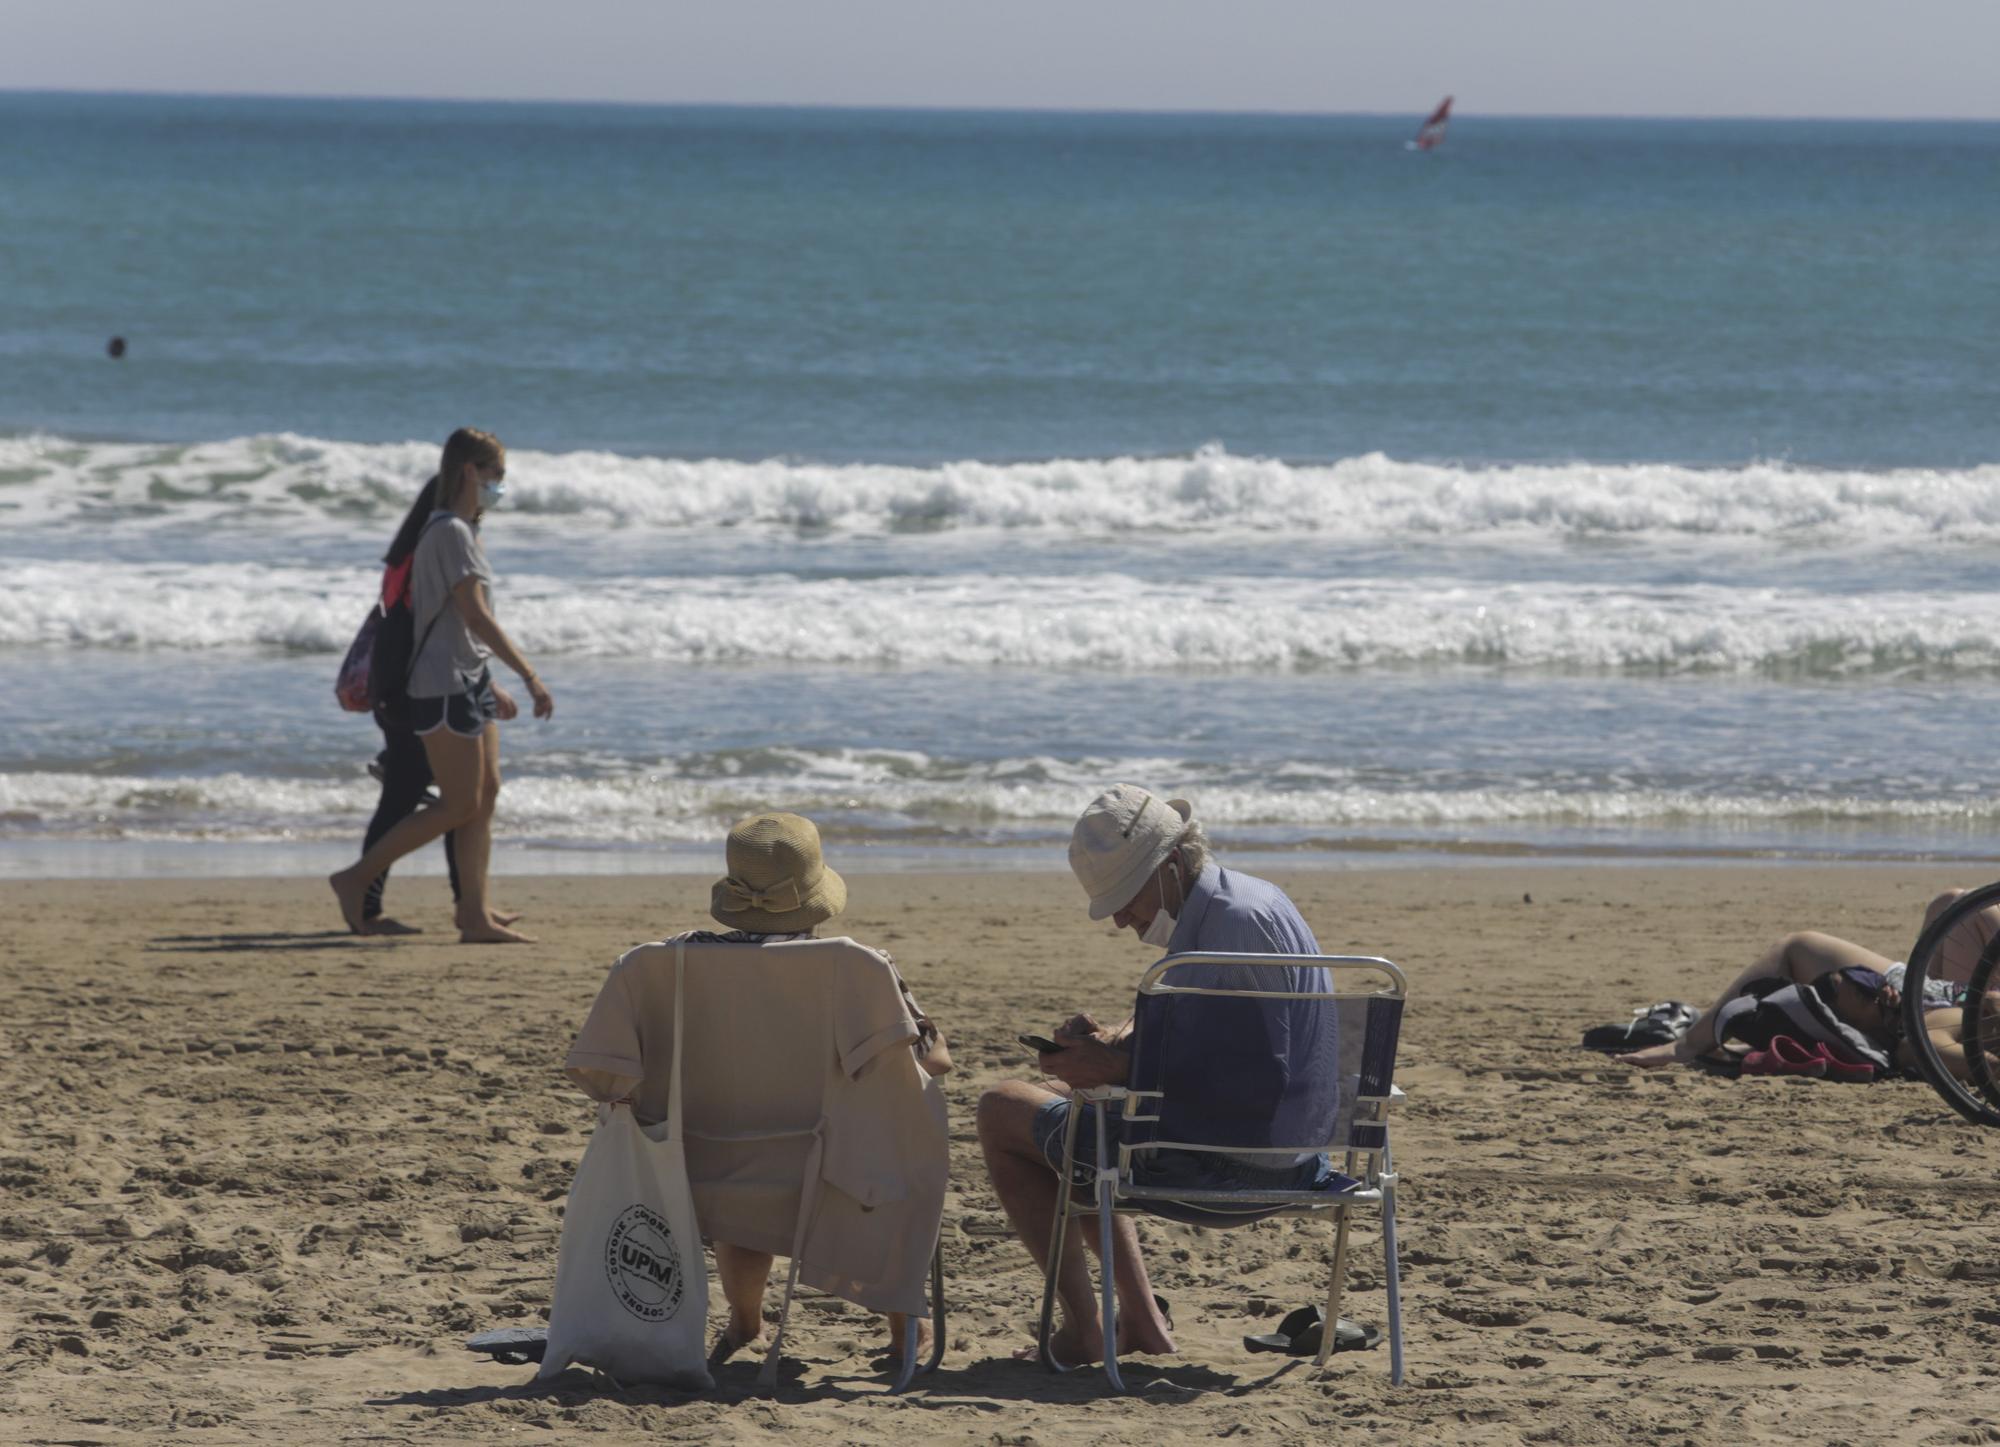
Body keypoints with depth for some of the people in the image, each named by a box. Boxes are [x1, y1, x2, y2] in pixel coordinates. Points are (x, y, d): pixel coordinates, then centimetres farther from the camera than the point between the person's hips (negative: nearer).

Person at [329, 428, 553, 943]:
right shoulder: (451, 533, -15)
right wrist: (530, 678, -21)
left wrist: (492, 687, 23)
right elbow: (476, 616, -21)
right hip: (445, 686, -10)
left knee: (486, 794, 6)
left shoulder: (461, 531, 17)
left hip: (469, 682, 10)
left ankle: (475, 917, 6)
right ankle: (357, 877, -4)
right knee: (459, 805, -8)